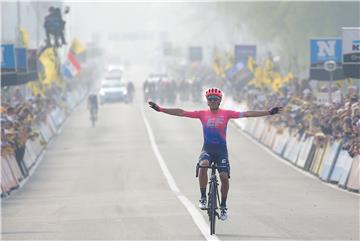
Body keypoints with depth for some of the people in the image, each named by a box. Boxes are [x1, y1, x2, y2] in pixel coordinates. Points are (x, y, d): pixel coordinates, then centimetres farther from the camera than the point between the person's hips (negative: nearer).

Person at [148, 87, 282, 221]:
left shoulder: (226, 114, 0)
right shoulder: (202, 114, 2)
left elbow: (247, 114, -4)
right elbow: (181, 113, -1)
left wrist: (269, 112, -11)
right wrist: (160, 109, -7)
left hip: (221, 150, 0)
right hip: (207, 149, 0)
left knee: (224, 176, -12)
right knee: (203, 165, -32)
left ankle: (223, 206, 11)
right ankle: (203, 197, -18)